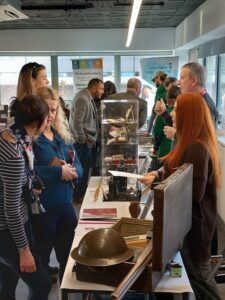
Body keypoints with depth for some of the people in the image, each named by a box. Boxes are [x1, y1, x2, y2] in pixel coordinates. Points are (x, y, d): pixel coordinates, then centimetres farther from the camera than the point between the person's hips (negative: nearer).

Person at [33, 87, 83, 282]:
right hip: (41, 207, -7)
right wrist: (58, 172, -24)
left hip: (66, 203, 7)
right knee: (42, 257, 12)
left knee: (68, 254, 21)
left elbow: (78, 166, 8)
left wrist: (72, 170, -15)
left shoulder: (62, 135, 8)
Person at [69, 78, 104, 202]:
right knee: (82, 168, 0)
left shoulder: (89, 98, 10)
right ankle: (78, 195, 14)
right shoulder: (82, 99, -21)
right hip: (83, 142, -10)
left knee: (86, 167, 18)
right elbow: (77, 122, -25)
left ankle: (82, 192, 31)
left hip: (87, 140, 10)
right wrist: (83, 139, -17)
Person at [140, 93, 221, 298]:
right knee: (196, 272, 22)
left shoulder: (196, 148, -26)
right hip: (189, 218, 10)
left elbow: (194, 193, -29)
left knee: (196, 275, 7)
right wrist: (159, 174, -2)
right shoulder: (196, 144, 8)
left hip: (194, 222, -10)